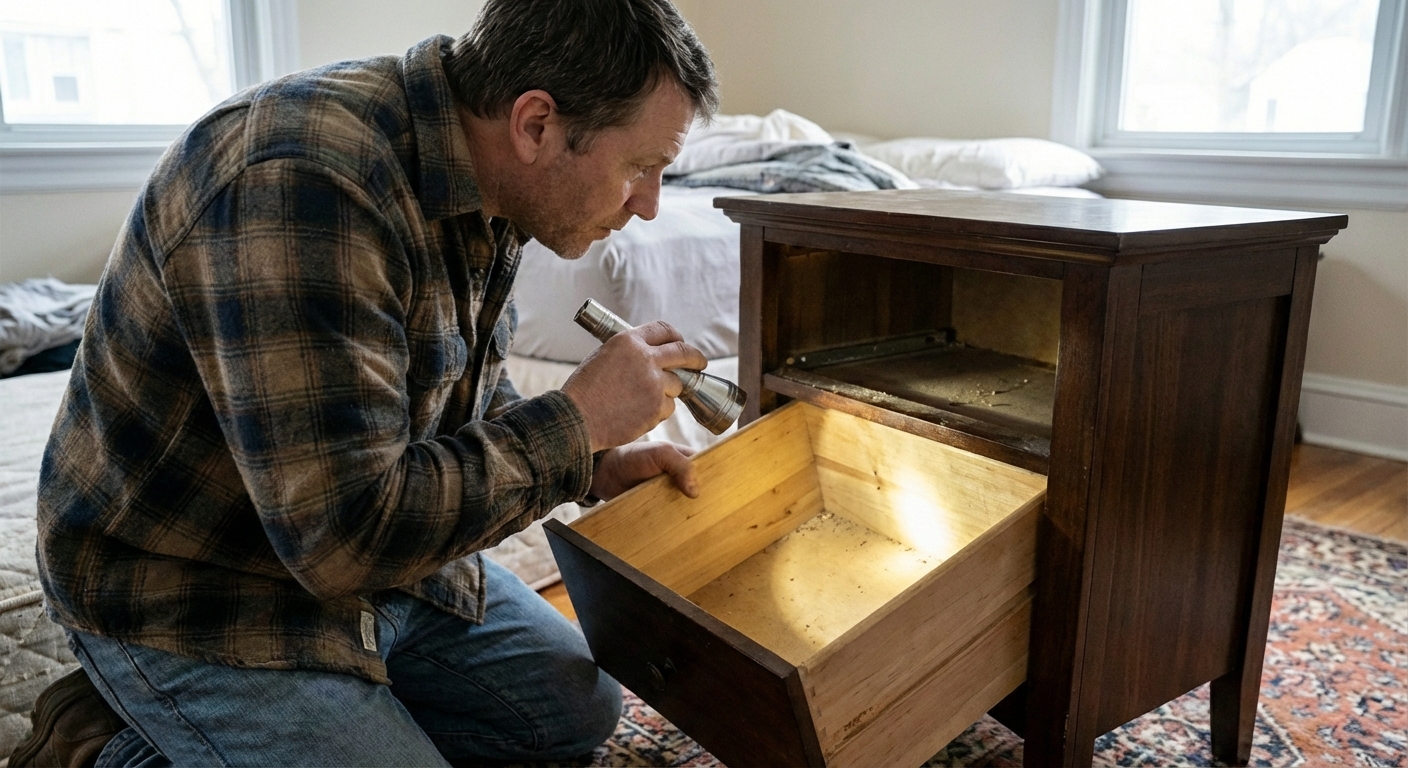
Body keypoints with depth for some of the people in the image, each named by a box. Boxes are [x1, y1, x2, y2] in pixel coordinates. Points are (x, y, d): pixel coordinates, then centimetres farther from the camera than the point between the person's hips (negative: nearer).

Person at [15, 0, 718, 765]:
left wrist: (592, 465, -5)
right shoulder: (300, 185, -32)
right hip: (200, 600, -8)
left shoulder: (482, 185, -3)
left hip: (371, 548, 9)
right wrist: (575, 422, -24)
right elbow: (346, 535, -34)